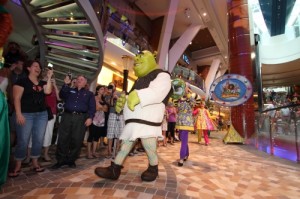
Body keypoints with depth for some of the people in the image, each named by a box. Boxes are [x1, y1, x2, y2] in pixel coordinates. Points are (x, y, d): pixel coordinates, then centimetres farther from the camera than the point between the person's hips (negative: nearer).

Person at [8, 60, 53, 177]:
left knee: (39, 139, 8)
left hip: (42, 114, 5)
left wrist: (49, 78, -7)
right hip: (26, 114, -4)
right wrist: (19, 114, -15)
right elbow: (17, 98, -8)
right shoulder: (22, 81, -1)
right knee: (23, 140, -1)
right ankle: (17, 166, 15)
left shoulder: (42, 83, 13)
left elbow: (48, 91, -8)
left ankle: (35, 163, 21)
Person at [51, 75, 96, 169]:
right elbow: (61, 96, 1)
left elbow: (92, 107, 4)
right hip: (67, 116, 2)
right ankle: (61, 160, 15)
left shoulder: (89, 94, 14)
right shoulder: (69, 90, 20)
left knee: (76, 140, 3)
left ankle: (71, 160, 18)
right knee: (63, 139, 2)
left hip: (81, 118, -1)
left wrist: (90, 117, -10)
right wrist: (66, 84, -7)